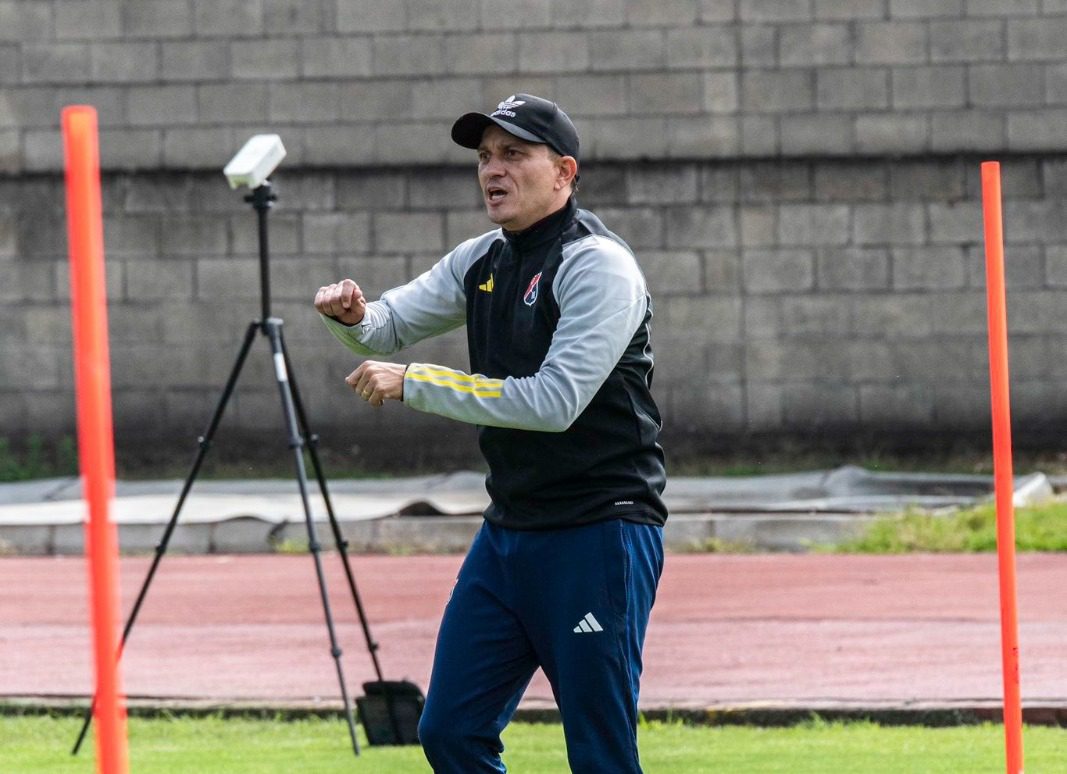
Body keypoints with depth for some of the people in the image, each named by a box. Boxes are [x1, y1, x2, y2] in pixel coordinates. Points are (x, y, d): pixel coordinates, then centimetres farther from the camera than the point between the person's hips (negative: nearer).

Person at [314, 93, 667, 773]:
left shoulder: (598, 265, -14)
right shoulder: (483, 262, 12)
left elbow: (556, 400, -23)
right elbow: (391, 328, 20)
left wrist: (413, 384, -21)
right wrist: (354, 316, -6)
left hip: (599, 535, -8)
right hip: (508, 532, 8)